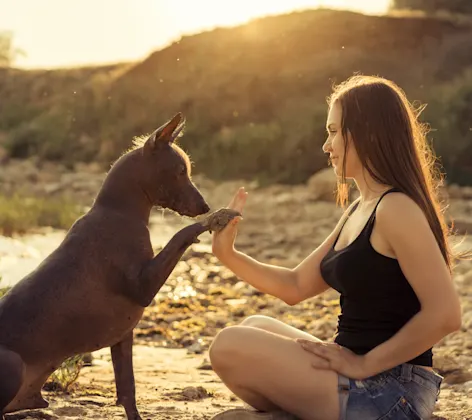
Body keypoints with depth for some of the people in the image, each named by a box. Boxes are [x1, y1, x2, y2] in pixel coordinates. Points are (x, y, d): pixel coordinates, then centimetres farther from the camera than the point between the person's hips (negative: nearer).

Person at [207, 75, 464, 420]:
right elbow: (296, 287, 17)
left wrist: (364, 362, -18)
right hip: (367, 381, 10)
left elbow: (444, 314, -24)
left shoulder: (396, 209, -17)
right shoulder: (359, 212, 13)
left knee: (230, 347, -10)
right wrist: (228, 255, 5)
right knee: (256, 328, 24)